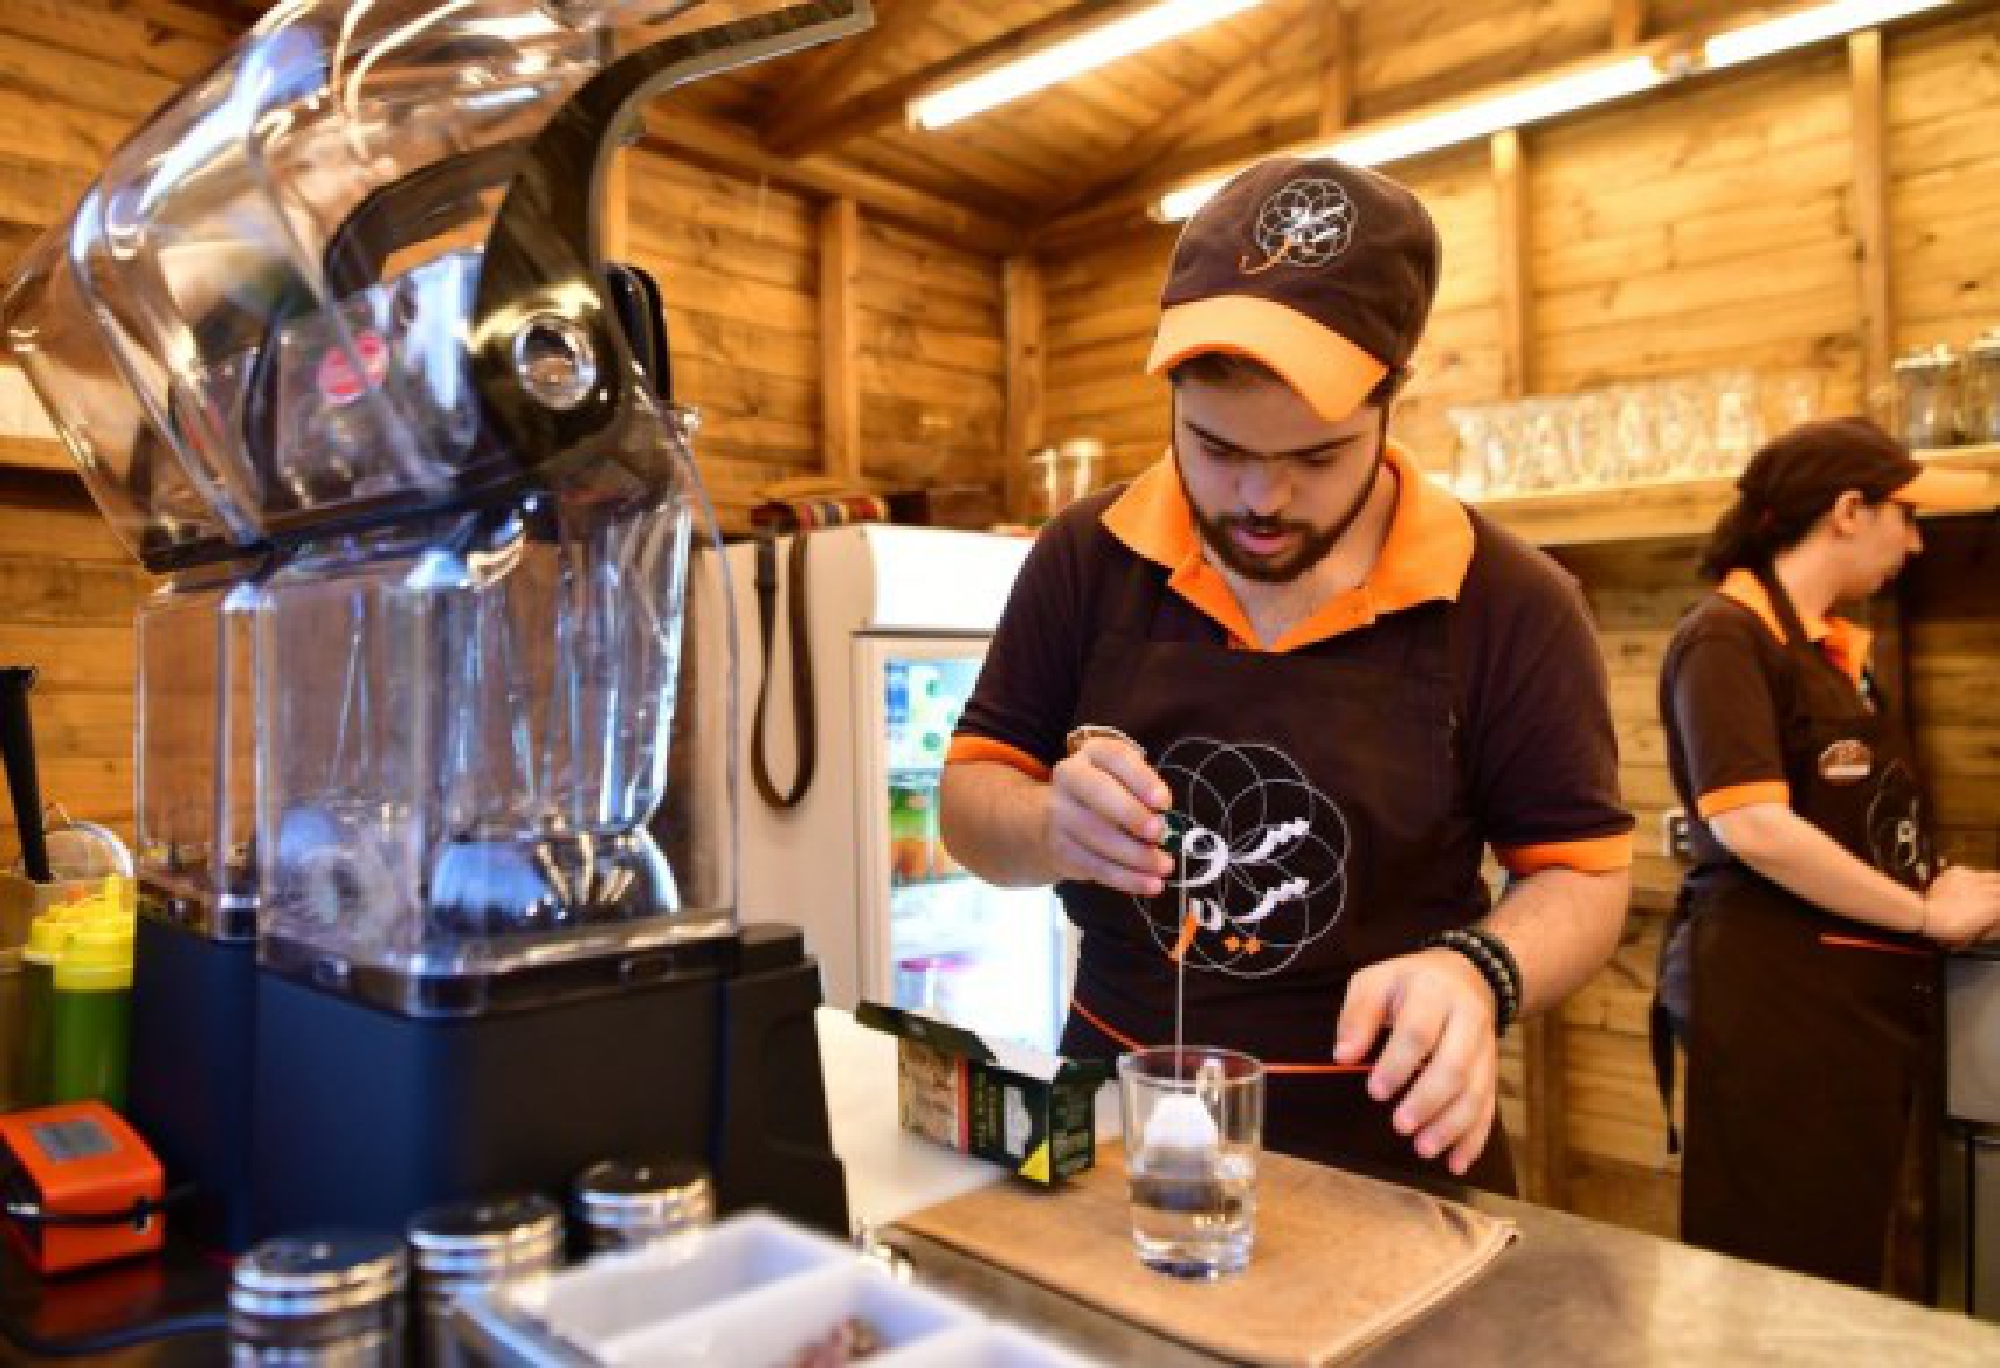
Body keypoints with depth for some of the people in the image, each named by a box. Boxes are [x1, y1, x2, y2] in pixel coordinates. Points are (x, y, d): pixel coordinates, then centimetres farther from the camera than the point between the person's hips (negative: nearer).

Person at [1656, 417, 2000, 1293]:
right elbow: (1752, 826, -22)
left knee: (1865, 1271, 17)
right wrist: (1925, 913, -12)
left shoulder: (1839, 648, 15)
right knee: (1783, 1288, 2)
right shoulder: (1726, 637, -12)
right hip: (1775, 994, -9)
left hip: (1872, 989, 9)